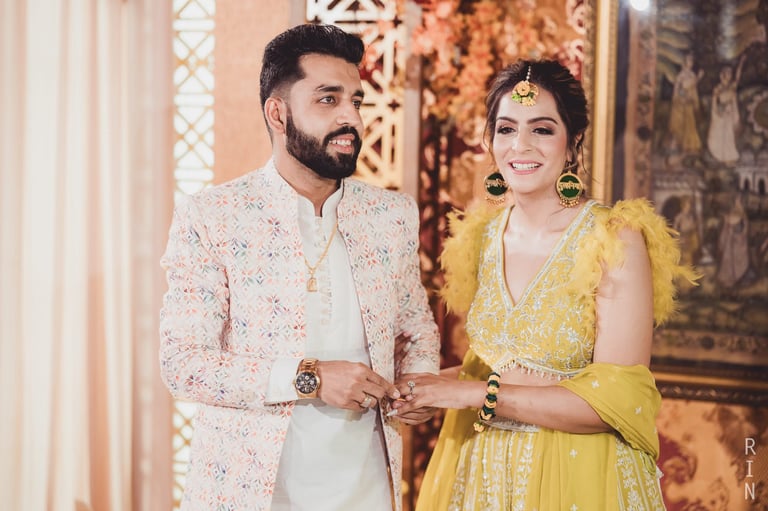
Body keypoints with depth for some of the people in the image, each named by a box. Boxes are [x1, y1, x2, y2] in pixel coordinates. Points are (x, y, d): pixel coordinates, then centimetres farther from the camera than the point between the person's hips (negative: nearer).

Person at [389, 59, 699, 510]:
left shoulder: (615, 240, -15)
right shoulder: (480, 236, 2)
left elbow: (618, 401, -20)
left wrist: (476, 393, -21)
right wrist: (433, 384, -4)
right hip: (483, 472, 5)